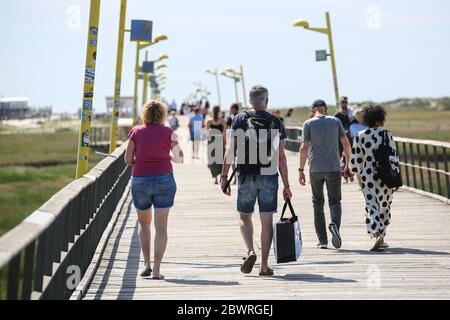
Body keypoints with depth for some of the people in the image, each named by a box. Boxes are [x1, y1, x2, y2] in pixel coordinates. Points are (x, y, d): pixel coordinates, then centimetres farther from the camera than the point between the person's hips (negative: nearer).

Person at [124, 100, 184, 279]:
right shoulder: (168, 133, 0)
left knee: (144, 223, 19)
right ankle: (157, 270, -4)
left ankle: (147, 264, 11)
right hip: (164, 180, -1)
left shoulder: (136, 132, 2)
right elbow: (179, 159, 6)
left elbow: (128, 160, 0)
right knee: (161, 226, 0)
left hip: (140, 181, 1)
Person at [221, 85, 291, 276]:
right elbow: (281, 157, 1)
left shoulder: (240, 120, 1)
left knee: (244, 217, 15)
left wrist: (224, 176, 3)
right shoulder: (276, 123, 3)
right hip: (269, 177, 0)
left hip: (246, 176, 0)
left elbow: (230, 151, -3)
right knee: (266, 220, 6)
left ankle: (250, 251, -7)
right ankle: (264, 266, 8)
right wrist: (286, 185, 6)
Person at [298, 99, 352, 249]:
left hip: (315, 169, 0)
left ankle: (322, 240, 8)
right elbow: (346, 144, 1)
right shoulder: (335, 121, 3)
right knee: (335, 201, 7)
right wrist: (348, 162, 15)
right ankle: (334, 225, -24)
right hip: (333, 168, 0)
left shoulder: (308, 124, -1)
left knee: (318, 203, 11)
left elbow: (304, 148, -9)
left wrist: (301, 170, -4)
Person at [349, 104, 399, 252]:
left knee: (371, 206, -4)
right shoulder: (386, 134, -5)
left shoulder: (360, 136, -1)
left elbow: (356, 157, 4)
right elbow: (393, 157, -6)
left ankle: (377, 235, -25)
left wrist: (355, 171, 21)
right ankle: (381, 238, 25)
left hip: (368, 175, 0)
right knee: (384, 206, 16)